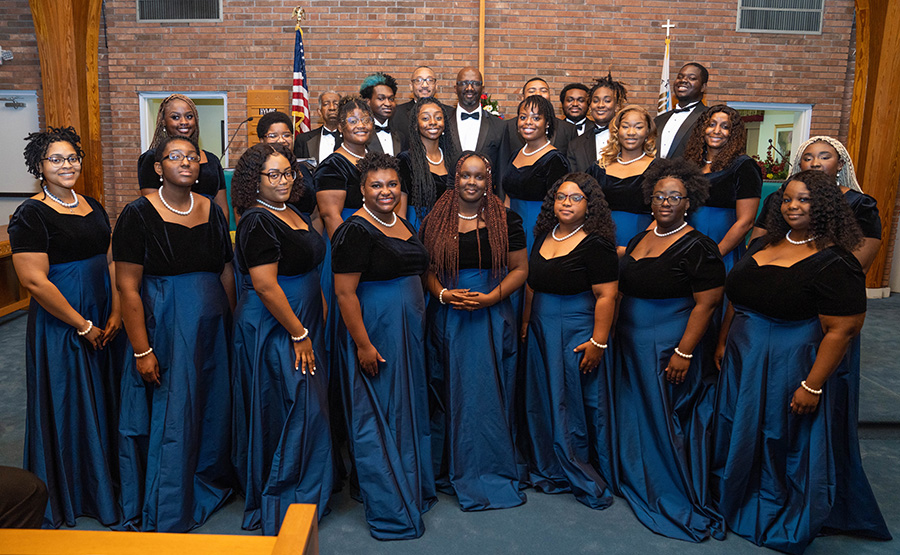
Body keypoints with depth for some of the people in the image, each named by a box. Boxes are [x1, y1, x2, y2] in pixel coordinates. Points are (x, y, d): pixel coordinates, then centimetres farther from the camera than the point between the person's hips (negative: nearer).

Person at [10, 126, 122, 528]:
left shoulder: (93, 207, 9)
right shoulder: (30, 215, -11)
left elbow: (111, 262, 9)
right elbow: (34, 281, -17)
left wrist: (115, 314, -2)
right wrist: (83, 326, -14)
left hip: (103, 323, 6)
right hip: (59, 325, -6)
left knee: (104, 401, 15)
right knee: (66, 407, 6)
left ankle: (104, 484, 34)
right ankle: (61, 502, 25)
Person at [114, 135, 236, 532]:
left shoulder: (211, 211, 6)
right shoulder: (139, 214, -9)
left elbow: (227, 274, 9)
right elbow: (127, 287, -12)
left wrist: (232, 329, 5)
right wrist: (142, 349, -15)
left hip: (211, 328, 5)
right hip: (163, 329, -5)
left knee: (212, 407, 14)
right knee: (169, 415, 4)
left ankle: (209, 485, 38)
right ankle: (165, 516, 21)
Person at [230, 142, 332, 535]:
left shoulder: (293, 213, 12)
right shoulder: (258, 222, -17)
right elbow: (265, 285, -23)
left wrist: (313, 328, 18)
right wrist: (298, 334, -20)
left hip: (303, 324, 9)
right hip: (273, 330, -9)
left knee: (304, 409, 17)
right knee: (289, 411, -2)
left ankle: (304, 490, 33)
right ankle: (281, 504, 14)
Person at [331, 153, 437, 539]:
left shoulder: (403, 224, 11)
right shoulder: (356, 230, -14)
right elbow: (345, 292, -19)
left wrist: (419, 326, 17)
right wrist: (362, 344, -22)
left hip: (410, 331, 9)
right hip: (375, 333, -8)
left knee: (409, 409, 18)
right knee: (379, 416, 2)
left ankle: (414, 488, 35)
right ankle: (389, 508, 15)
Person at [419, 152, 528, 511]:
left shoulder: (506, 220, 1)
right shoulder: (435, 221, 5)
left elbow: (520, 269, 1)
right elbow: (424, 267, 8)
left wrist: (491, 297, -12)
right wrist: (442, 294, -10)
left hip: (492, 316, -1)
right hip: (447, 317, 1)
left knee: (490, 393, 1)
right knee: (452, 393, 7)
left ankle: (492, 470, 16)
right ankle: (455, 469, 22)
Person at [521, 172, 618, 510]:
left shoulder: (595, 244, -12)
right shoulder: (543, 236, 9)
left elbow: (606, 295, -16)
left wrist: (598, 342, -19)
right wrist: (526, 323, 15)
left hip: (577, 334, -7)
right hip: (541, 331, 7)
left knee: (576, 405, 1)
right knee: (542, 403, 13)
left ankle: (586, 480, 18)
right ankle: (549, 471, 29)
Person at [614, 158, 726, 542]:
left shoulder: (697, 247, -13)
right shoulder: (639, 240, 9)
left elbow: (707, 303, -16)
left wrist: (684, 352, -20)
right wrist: (611, 337, 11)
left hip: (669, 347, -7)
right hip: (631, 344, 7)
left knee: (665, 420, 2)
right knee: (633, 414, 16)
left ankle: (679, 499, 21)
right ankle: (636, 481, 36)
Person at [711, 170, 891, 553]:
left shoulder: (834, 263, -17)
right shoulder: (763, 244, 6)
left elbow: (842, 329, -20)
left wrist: (812, 385, -21)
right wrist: (723, 342, 12)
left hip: (789, 369, -7)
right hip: (743, 360, 7)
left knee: (783, 443, 9)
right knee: (739, 434, 20)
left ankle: (786, 524, 33)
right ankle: (734, 501, 43)